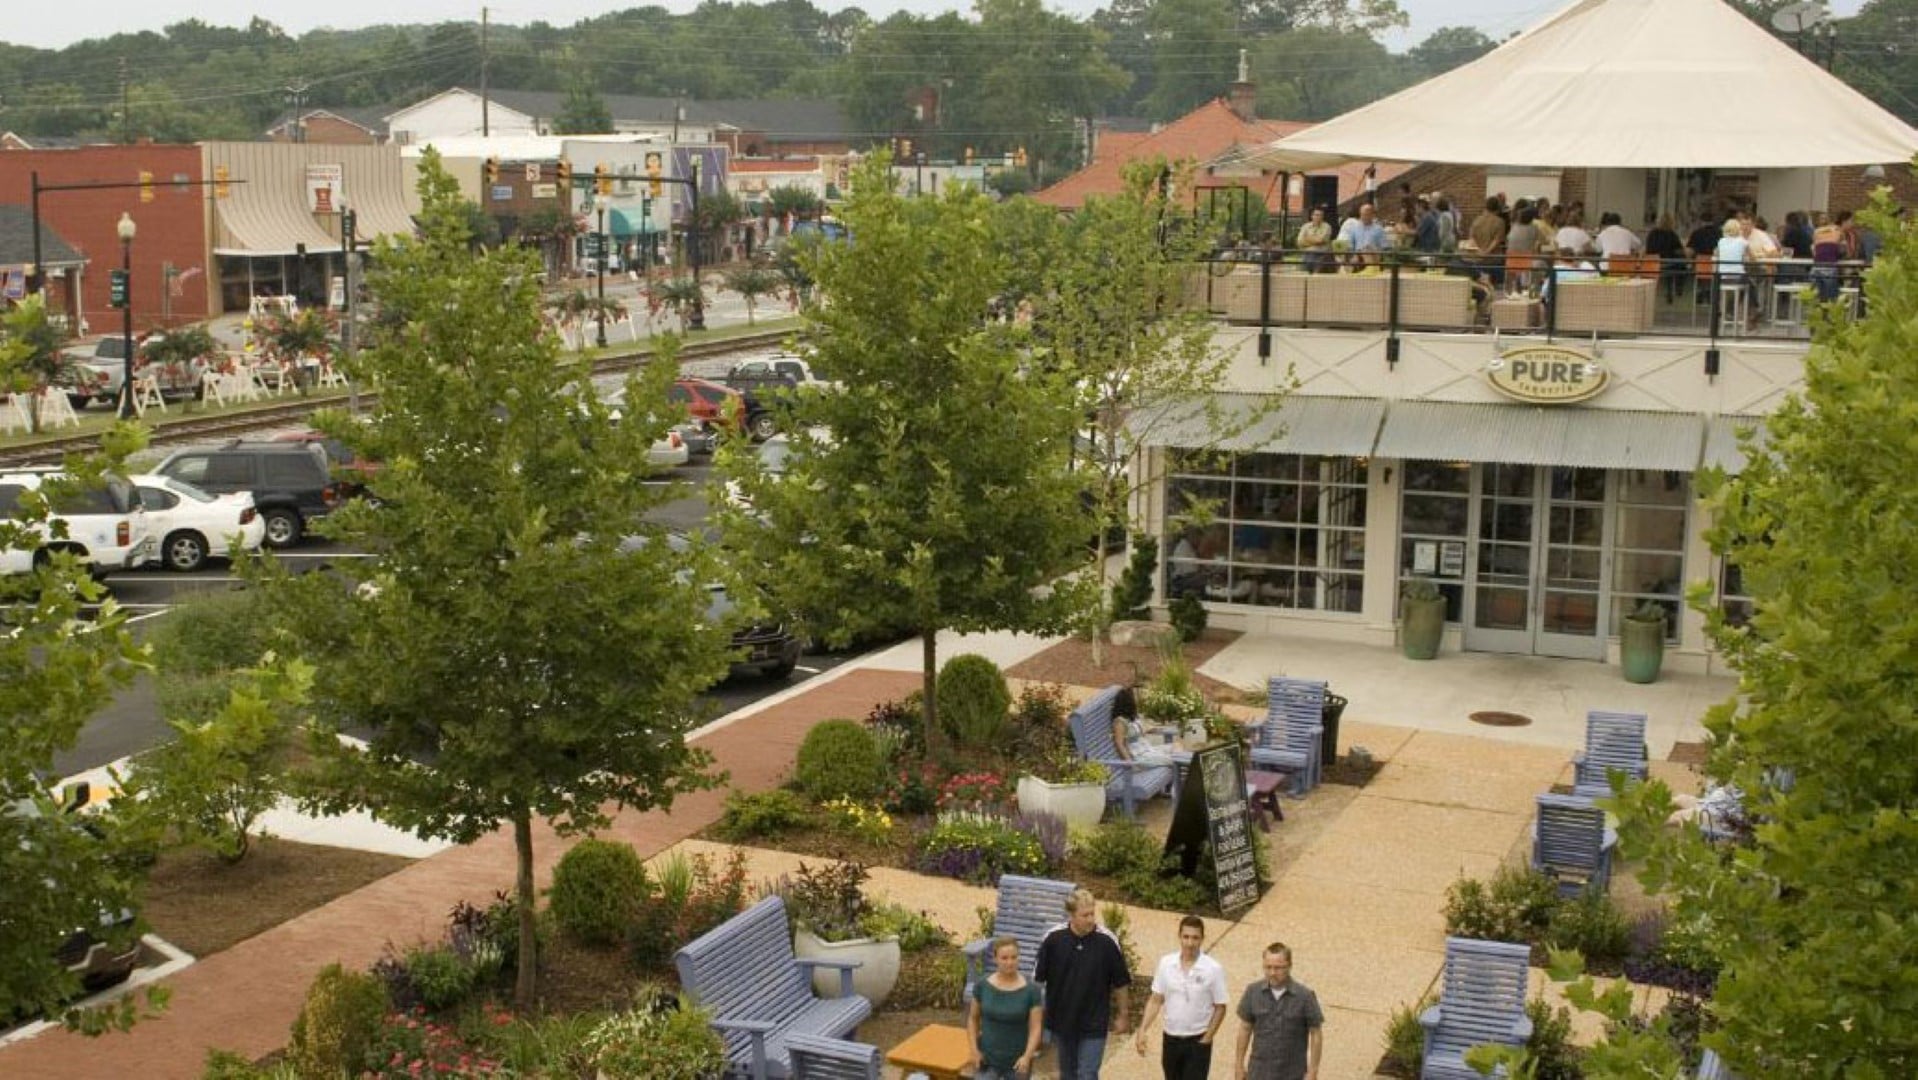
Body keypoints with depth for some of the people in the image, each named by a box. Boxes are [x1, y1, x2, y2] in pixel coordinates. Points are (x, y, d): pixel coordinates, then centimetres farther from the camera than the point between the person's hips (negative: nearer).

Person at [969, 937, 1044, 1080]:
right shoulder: (983, 986, -6)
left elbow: (1035, 1028, -10)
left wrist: (1027, 1056, -23)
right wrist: (974, 1050, -4)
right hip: (987, 1059, 0)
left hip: (1017, 1062, 0)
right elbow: (973, 1019, 5)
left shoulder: (1031, 990, -11)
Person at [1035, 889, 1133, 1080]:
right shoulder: (1053, 939, -12)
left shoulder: (1107, 941, -15)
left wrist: (1121, 1016, 4)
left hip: (1094, 1023, -2)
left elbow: (1120, 982, -3)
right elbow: (1038, 978, -1)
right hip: (1061, 1019, 2)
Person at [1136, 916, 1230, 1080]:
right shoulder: (1166, 963, -4)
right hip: (1171, 1040, 4)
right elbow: (1156, 1000, 2)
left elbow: (1220, 1008, -6)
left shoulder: (1213, 969, -13)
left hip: (1197, 1043, -4)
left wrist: (1205, 1040, -8)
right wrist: (1142, 1030, -7)